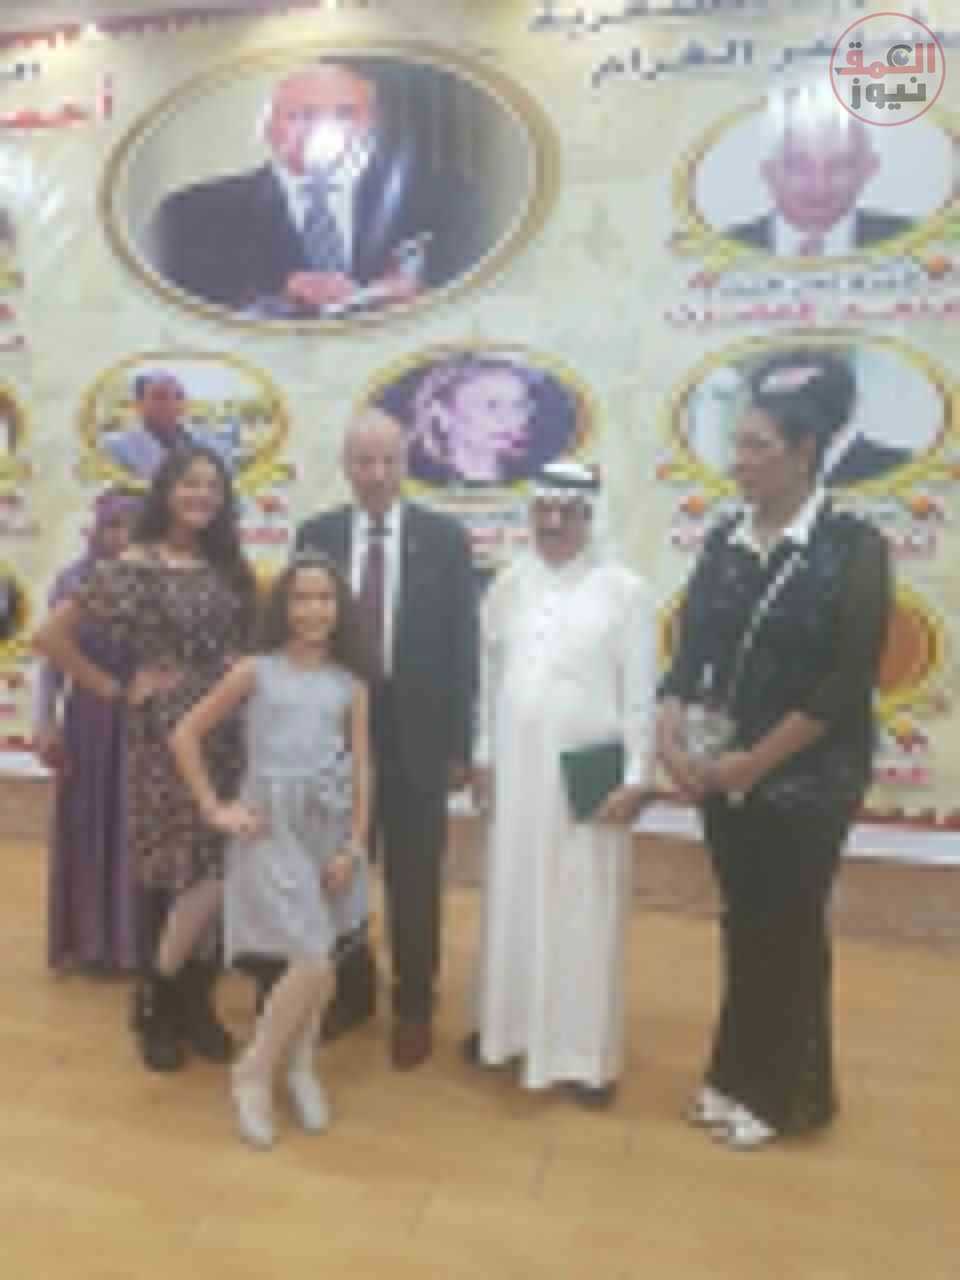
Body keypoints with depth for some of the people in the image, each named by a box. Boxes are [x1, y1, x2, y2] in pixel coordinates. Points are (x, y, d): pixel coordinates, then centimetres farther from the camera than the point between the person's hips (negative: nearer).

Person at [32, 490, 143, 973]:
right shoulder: (72, 581, 1)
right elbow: (50, 657, 2)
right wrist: (43, 723, -4)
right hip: (88, 718, 1)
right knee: (84, 829, 9)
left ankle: (135, 940, 22)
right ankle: (87, 940, 26)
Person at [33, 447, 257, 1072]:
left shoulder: (232, 568, 9)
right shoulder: (134, 567, -7)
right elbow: (51, 635, -7)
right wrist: (117, 690, -5)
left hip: (229, 736, 5)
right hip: (167, 738, -5)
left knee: (225, 872, 8)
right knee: (178, 876, -1)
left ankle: (194, 1002, 28)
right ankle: (156, 1004, 24)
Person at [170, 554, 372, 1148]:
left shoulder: (351, 684, 4)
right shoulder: (256, 671, -3)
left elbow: (361, 769, 3)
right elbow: (186, 735, 2)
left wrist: (355, 845, -3)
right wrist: (214, 807, -1)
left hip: (331, 827, 3)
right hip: (271, 825, -3)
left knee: (319, 960, 11)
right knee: (314, 962, -8)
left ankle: (301, 1066, 34)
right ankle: (254, 1072, 15)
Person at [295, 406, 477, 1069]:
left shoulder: (445, 537, -5)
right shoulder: (316, 535, 1)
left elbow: (463, 645, -4)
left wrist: (460, 743, -7)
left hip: (416, 735, -2)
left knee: (415, 882, 11)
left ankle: (414, 1008, 31)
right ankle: (351, 990, 39)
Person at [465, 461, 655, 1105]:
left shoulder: (625, 589, -7)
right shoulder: (508, 585, 4)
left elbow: (641, 692, -7)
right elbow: (490, 675, 7)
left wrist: (637, 777, -10)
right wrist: (483, 755, 7)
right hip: (516, 768, 4)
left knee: (585, 910, 6)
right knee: (513, 900, 15)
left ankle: (587, 1051, 21)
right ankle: (508, 1022, 33)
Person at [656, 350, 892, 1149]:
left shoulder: (853, 546, -11)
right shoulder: (726, 541, 4)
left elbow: (847, 681, -15)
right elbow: (690, 648, 5)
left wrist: (754, 761, -14)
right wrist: (672, 734, -11)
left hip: (805, 782, -4)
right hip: (721, 774, 5)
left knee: (787, 934, 9)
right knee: (743, 926, 16)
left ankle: (783, 1093, 31)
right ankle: (736, 1074, 35)